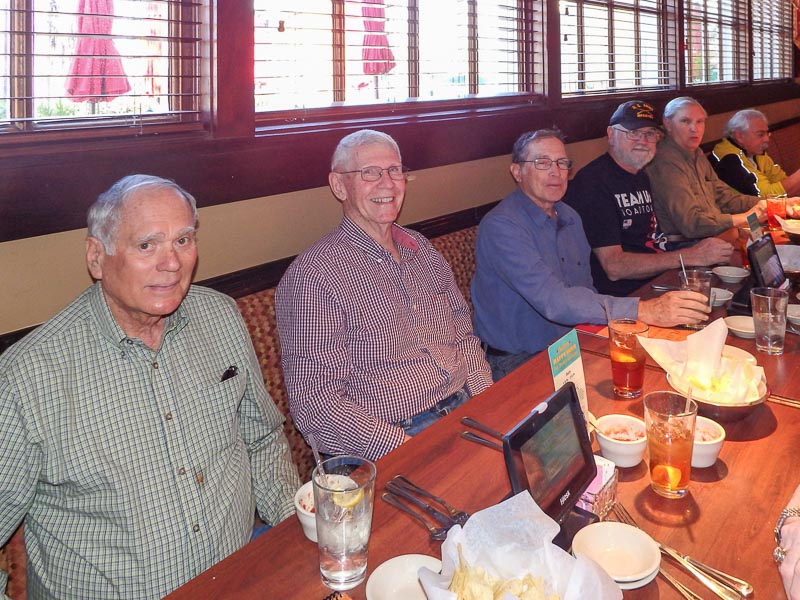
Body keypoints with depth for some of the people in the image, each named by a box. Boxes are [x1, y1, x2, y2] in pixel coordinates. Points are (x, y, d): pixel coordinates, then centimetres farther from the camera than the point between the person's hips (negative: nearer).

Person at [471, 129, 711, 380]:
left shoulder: (569, 217, 11)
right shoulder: (500, 226, -19)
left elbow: (585, 291, 15)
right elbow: (552, 300, -29)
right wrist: (644, 311, -33)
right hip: (518, 362, -8)